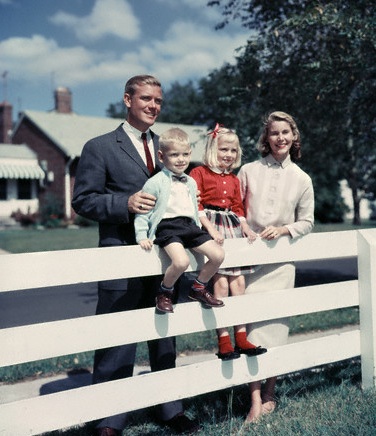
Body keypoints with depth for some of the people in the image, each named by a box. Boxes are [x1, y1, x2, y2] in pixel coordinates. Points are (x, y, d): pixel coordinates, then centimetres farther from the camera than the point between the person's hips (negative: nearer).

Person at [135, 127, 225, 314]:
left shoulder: (191, 183, 18)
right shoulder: (155, 182, -3)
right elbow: (142, 212, -2)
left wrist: (199, 230, 21)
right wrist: (142, 237, -10)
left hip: (190, 226, 7)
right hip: (167, 226, -7)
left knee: (218, 254, -9)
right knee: (181, 261, -32)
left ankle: (199, 288, 14)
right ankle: (164, 293, -2)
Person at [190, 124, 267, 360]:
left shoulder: (234, 179, 20)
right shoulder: (199, 173, -3)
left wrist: (246, 228, 6)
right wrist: (210, 228, -19)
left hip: (231, 229, 7)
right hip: (210, 227, -7)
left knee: (239, 280, 1)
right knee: (221, 281, -13)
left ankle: (241, 338, 8)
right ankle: (224, 342, -7)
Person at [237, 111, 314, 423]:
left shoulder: (302, 180, 6)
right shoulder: (249, 171, 4)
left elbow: (307, 222, 9)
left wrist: (283, 230, -8)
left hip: (280, 259, 1)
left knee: (276, 323, 4)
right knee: (251, 321, -8)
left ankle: (269, 393, 20)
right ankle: (256, 401, -5)